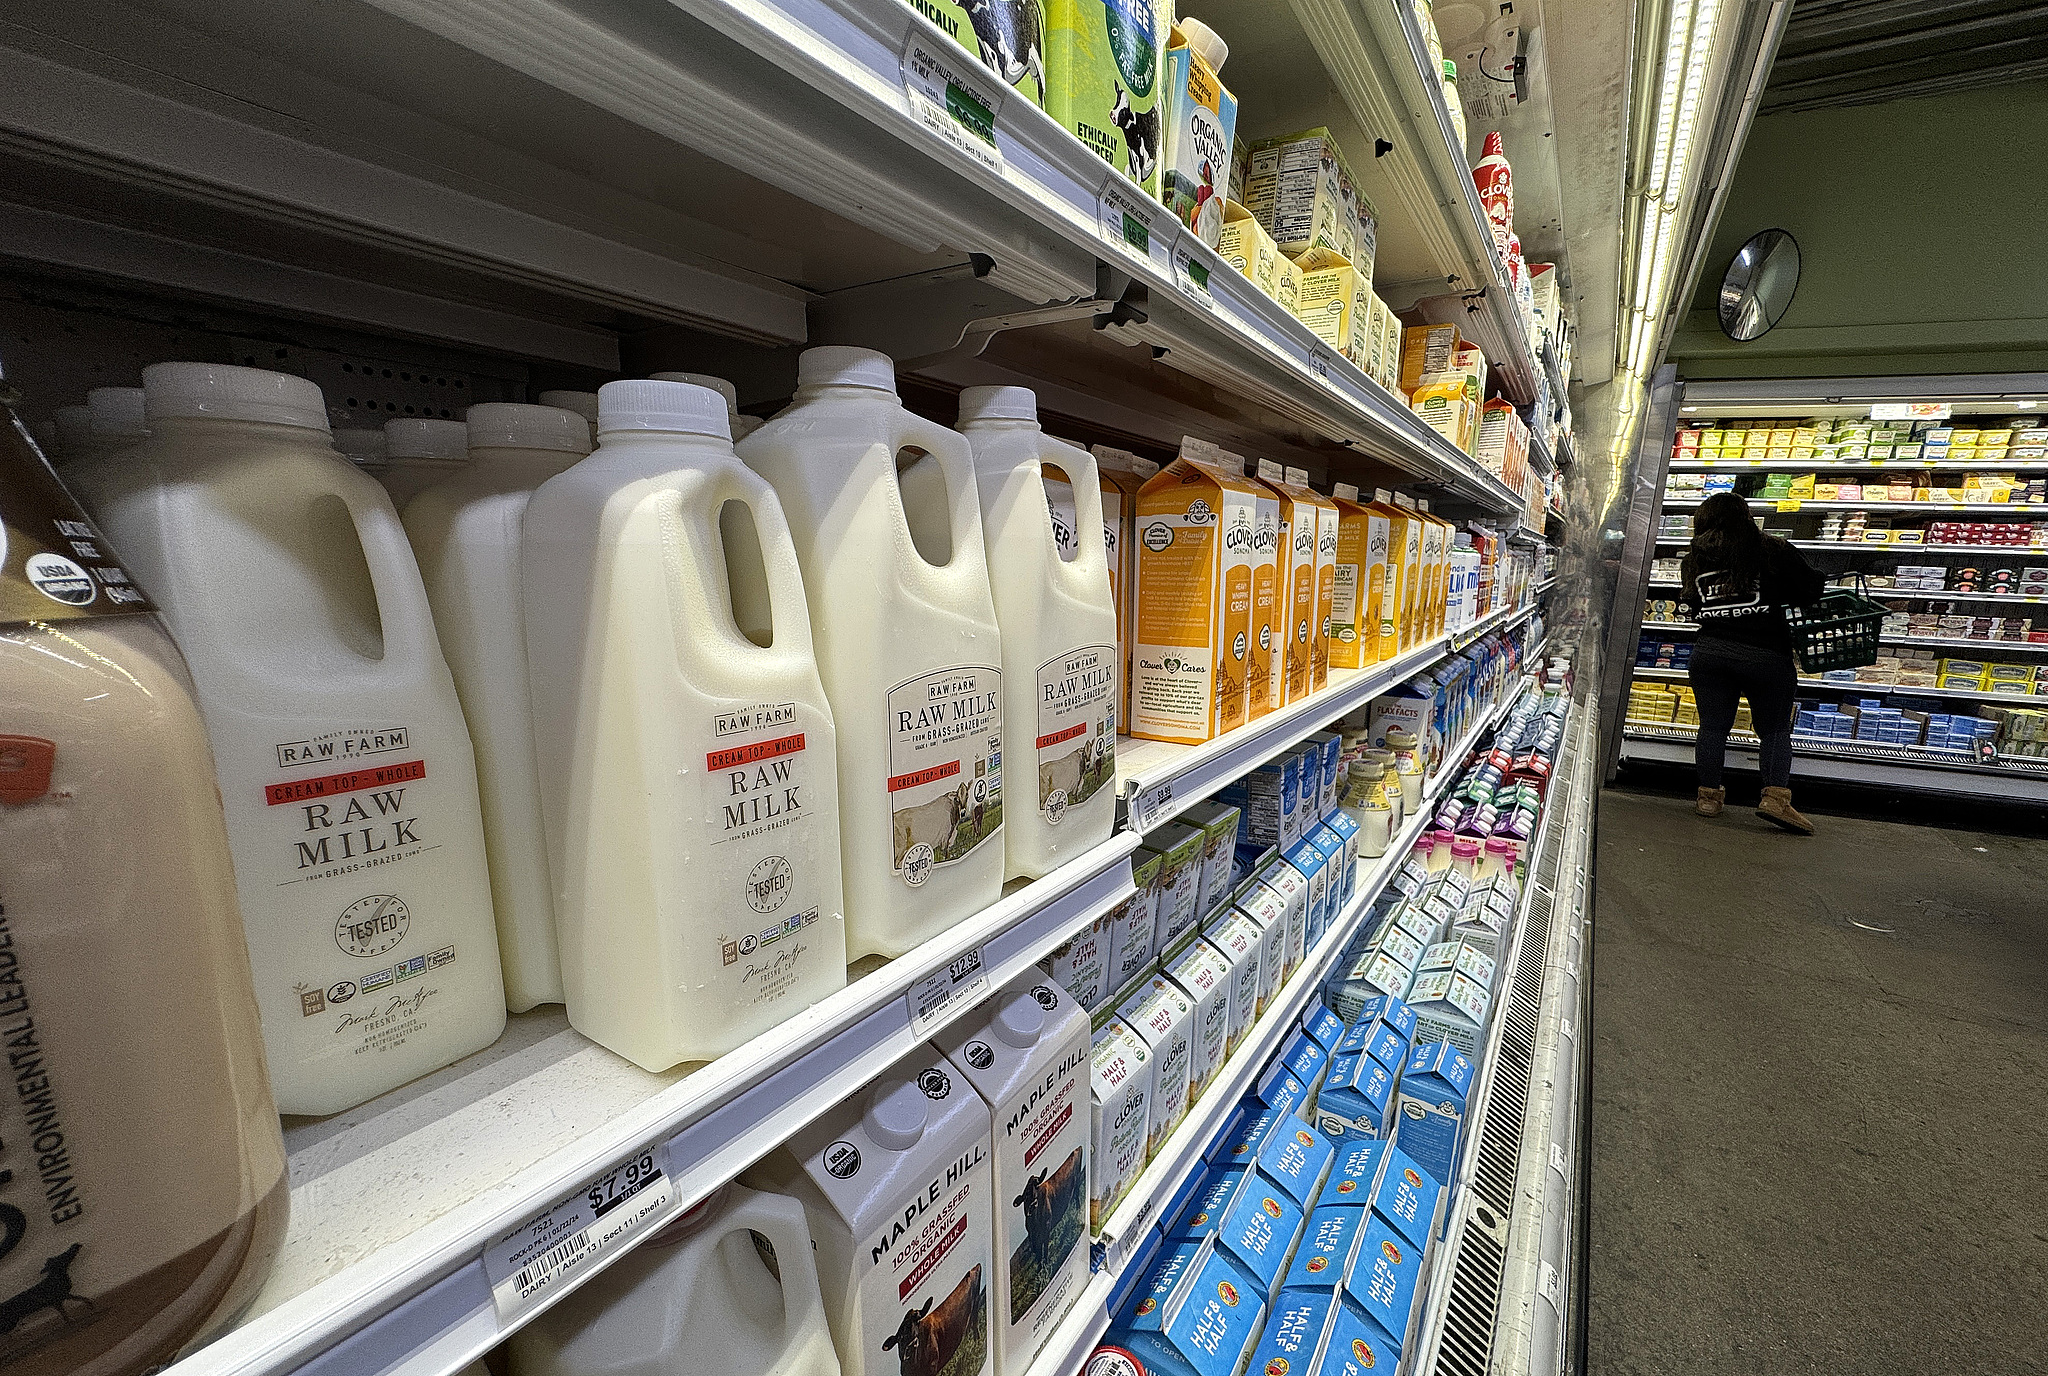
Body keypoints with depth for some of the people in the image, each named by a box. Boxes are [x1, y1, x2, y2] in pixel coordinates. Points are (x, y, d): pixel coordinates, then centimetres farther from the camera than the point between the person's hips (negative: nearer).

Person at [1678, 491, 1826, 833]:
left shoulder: (1693, 560, 7)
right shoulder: (1772, 550, -2)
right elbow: (1811, 589, 2)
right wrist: (1775, 595, 20)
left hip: (1709, 650, 3)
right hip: (1765, 653, -2)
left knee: (1712, 727, 10)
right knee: (1775, 729, 8)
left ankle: (1708, 796, 14)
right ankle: (1776, 797, -1)